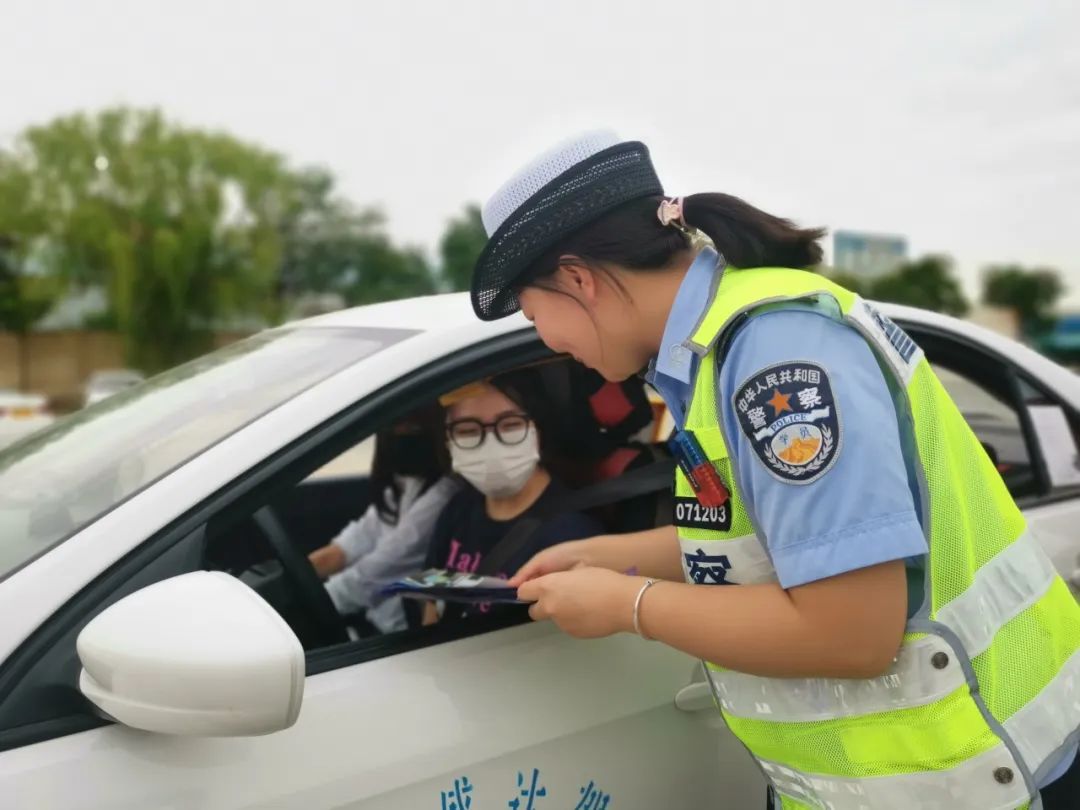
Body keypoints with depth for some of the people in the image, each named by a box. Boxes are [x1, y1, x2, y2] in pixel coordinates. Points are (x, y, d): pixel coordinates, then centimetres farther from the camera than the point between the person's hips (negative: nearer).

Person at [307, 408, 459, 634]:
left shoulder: (443, 495, -22)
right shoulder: (403, 483, 9)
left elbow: (374, 574, -22)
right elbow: (357, 541, 4)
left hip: (399, 636, -8)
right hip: (372, 618, 8)